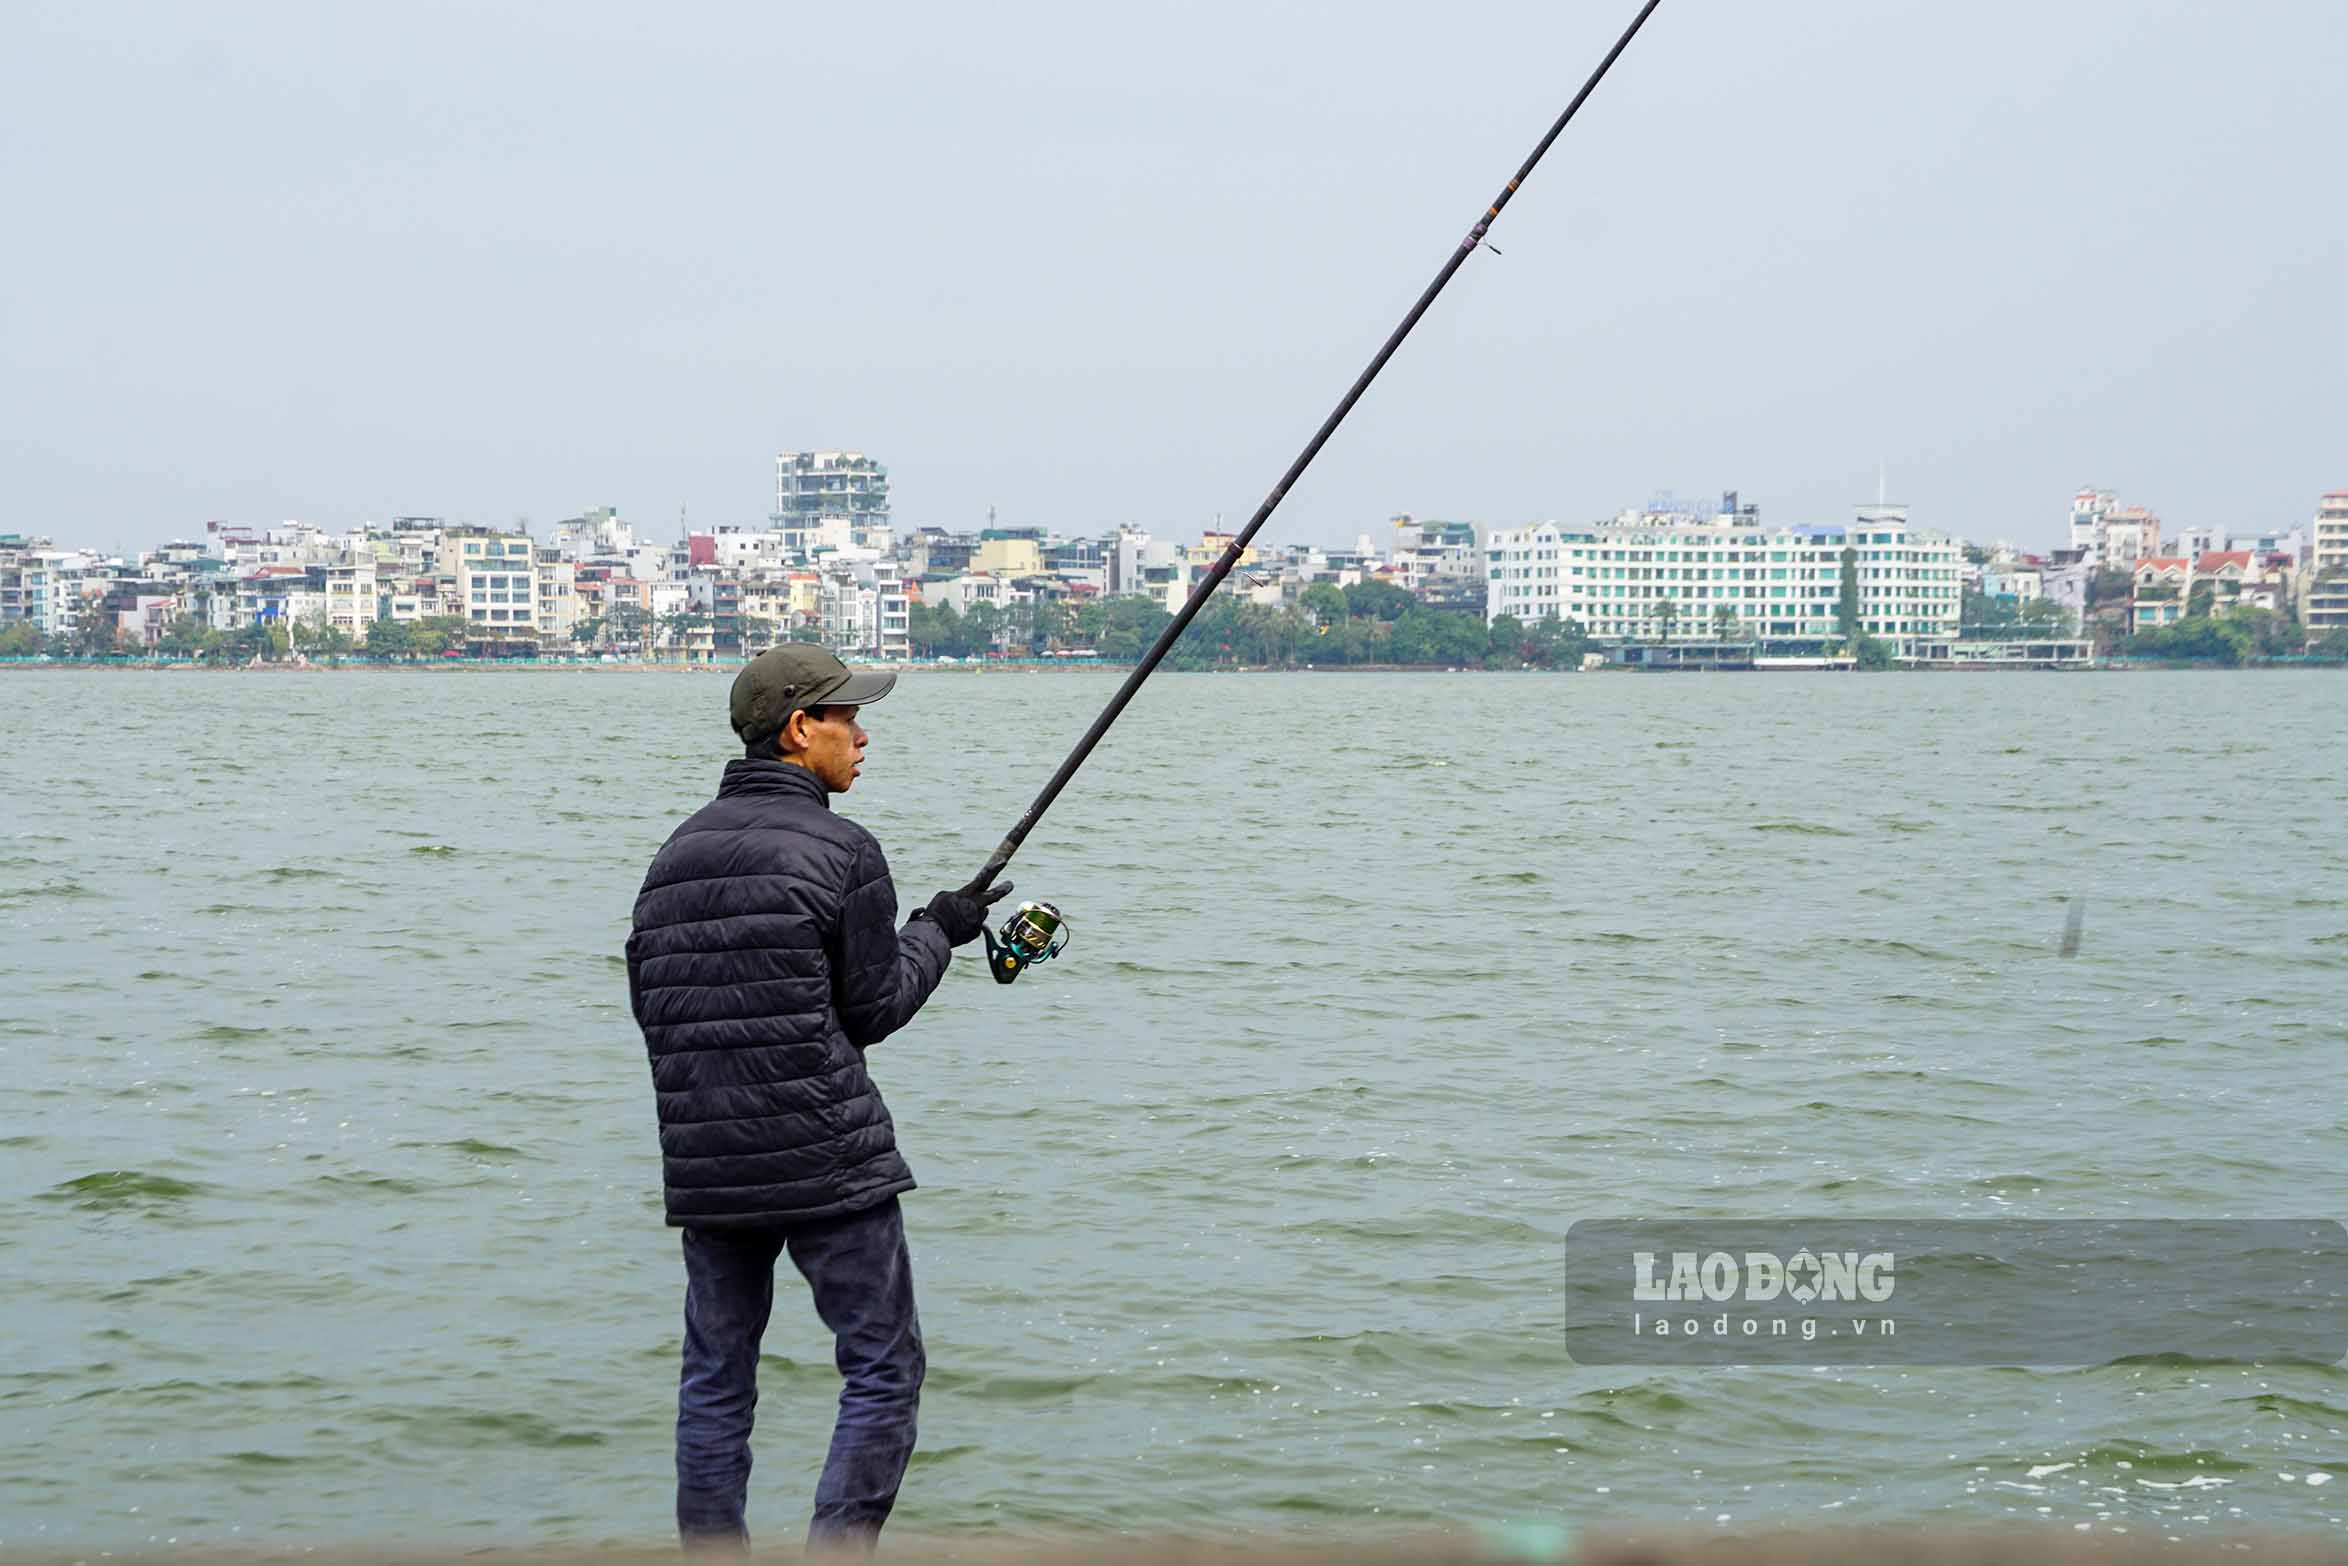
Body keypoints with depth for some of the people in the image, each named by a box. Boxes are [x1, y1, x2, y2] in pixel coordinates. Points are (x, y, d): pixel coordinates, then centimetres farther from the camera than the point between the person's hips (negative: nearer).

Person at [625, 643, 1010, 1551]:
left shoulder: (675, 854, 11)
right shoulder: (841, 852, -9)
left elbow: (647, 1001, 14)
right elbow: (875, 1008, -4)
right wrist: (936, 933, 11)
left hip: (704, 1164, 6)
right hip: (828, 1160, -6)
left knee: (715, 1382, 12)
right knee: (883, 1371, 2)